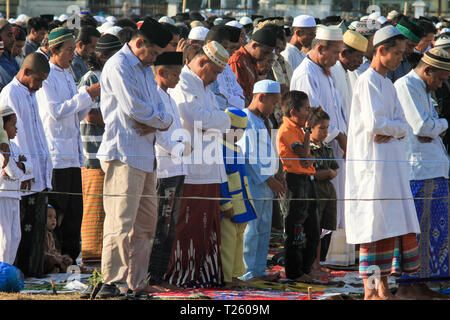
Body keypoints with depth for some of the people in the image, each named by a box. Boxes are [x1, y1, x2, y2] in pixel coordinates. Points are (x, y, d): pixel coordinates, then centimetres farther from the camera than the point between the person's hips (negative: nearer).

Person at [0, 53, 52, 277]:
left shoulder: (31, 95, 20)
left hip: (40, 171, 8)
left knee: (38, 223, 7)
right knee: (24, 223, -8)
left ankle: (34, 270, 10)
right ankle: (20, 269, -5)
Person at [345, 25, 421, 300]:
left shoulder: (387, 84, 18)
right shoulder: (368, 82, -10)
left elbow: (403, 125, 10)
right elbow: (374, 123, -21)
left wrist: (390, 132, -11)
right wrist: (397, 127, -3)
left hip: (392, 162, 9)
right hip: (373, 162, -9)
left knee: (393, 224, 8)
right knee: (375, 224, -8)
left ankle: (383, 286, 13)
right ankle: (370, 290, -6)